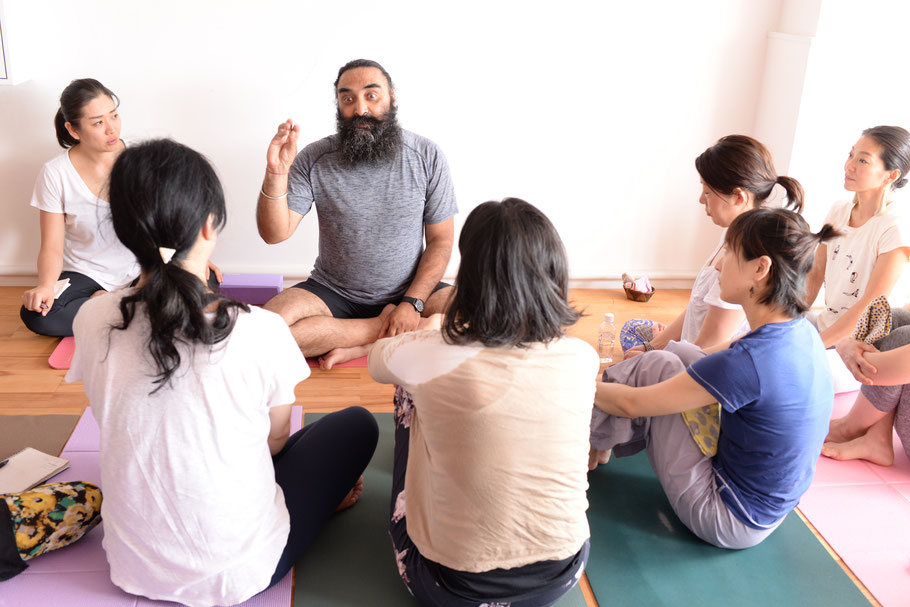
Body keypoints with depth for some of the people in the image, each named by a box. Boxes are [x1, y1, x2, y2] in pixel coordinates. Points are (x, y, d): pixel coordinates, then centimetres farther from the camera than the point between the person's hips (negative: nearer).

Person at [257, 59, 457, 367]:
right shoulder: (315, 159, -7)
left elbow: (440, 239, -3)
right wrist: (276, 173, -28)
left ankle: (358, 348, -15)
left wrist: (412, 302, -15)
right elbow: (275, 234, -11)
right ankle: (388, 329, -14)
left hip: (409, 290, 0)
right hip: (333, 292, 0)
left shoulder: (426, 156, -6)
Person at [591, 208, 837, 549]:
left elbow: (632, 404, -19)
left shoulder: (750, 360, -30)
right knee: (676, 354, 8)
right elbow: (715, 358, 13)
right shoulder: (803, 333, -5)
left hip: (728, 524, -8)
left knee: (658, 365, -6)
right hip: (770, 505, 8)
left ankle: (591, 436, 15)